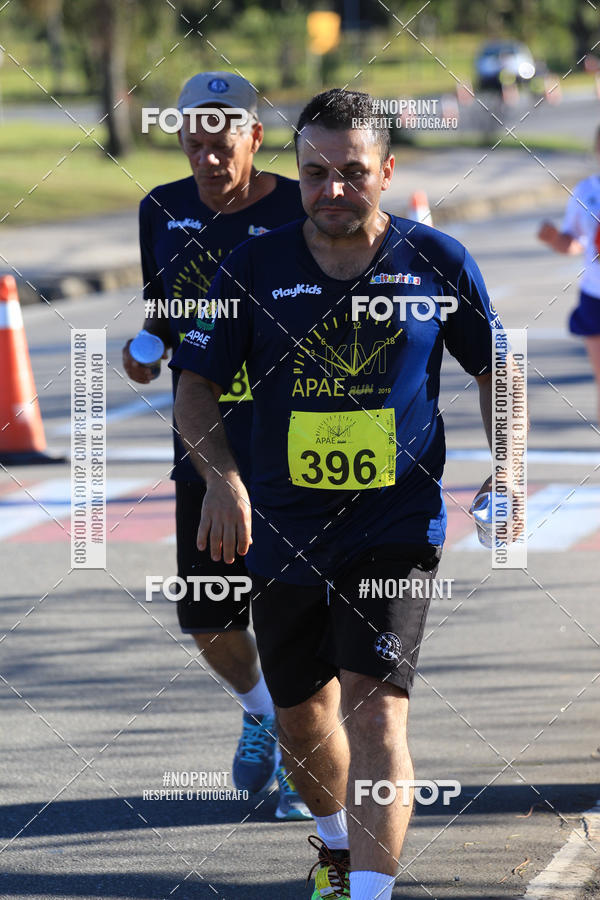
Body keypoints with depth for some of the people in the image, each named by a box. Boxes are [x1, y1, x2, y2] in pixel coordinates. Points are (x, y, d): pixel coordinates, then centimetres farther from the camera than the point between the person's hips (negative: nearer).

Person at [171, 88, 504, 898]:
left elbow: (493, 369, 11)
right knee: (302, 713, 16)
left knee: (375, 711, -17)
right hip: (283, 526, 3)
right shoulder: (255, 268, -2)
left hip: (398, 527, -3)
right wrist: (222, 479, -14)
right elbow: (196, 386, 3)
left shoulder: (438, 262, -3)